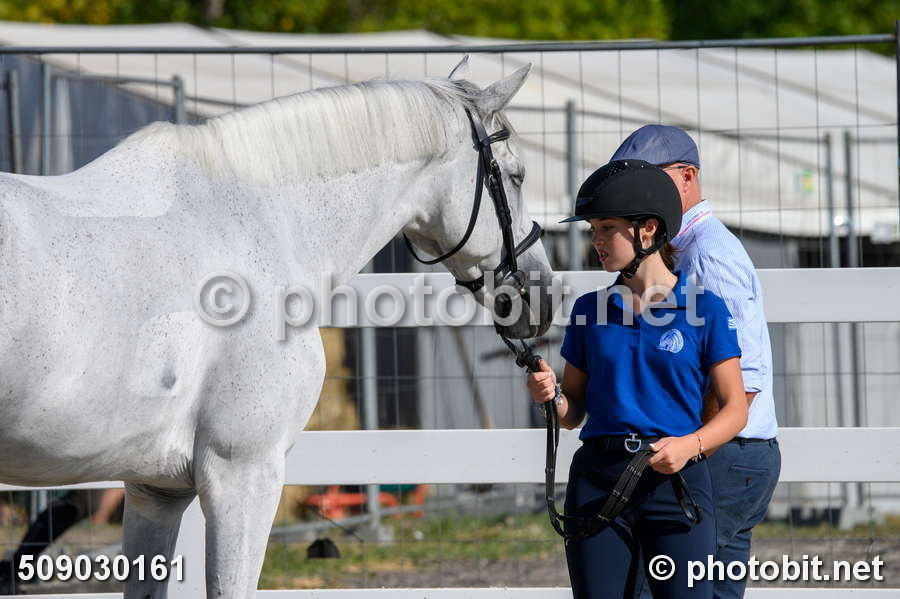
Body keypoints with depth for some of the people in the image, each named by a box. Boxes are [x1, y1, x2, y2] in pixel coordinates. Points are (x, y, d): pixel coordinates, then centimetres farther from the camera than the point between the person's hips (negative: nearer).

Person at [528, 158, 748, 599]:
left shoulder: (703, 309, -1)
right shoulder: (590, 310, 9)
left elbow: (735, 409, 0)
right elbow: (574, 411, 14)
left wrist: (691, 445, -17)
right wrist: (551, 397, -8)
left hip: (675, 480, -3)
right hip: (597, 478, 3)